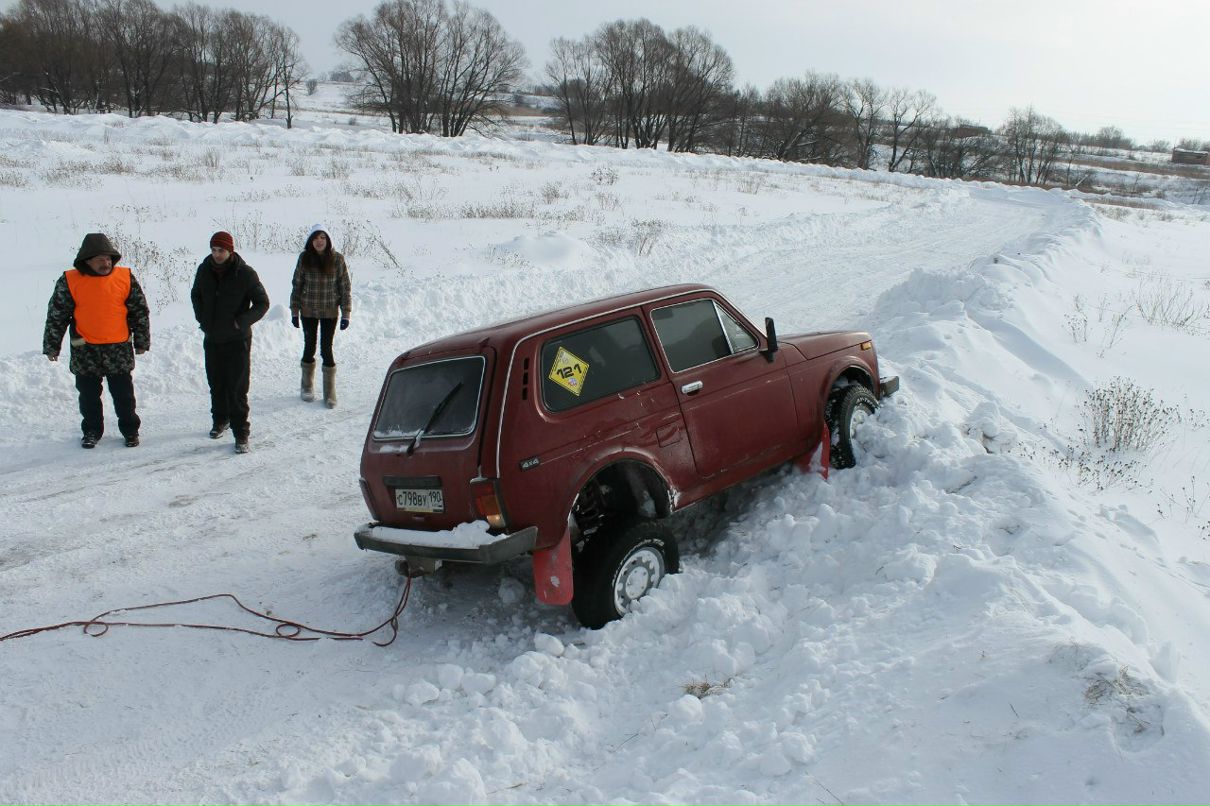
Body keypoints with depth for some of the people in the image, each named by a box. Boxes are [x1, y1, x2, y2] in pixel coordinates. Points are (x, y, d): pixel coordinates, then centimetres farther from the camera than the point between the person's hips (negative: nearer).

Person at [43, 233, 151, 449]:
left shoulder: (125, 277, -2)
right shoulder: (70, 281, -4)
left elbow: (140, 311, 6)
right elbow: (56, 315, 2)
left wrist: (141, 342, 7)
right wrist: (51, 346, 2)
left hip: (119, 349, 0)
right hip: (85, 352, 0)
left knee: (123, 394, 8)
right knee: (88, 395, 11)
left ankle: (130, 430, 23)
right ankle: (91, 431, 27)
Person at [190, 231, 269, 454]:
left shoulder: (245, 274, -12)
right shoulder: (205, 270, 1)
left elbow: (262, 303, -5)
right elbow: (195, 295, 20)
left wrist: (242, 321, -16)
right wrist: (202, 318, 7)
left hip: (237, 340, -4)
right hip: (212, 339, 5)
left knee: (237, 388, -6)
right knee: (216, 384, 16)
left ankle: (241, 433, 0)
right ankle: (220, 420, 36)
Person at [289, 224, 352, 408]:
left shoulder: (337, 259, -7)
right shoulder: (304, 258, -4)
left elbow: (345, 287, -3)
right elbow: (297, 285, 4)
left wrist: (346, 314, -6)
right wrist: (294, 311, 3)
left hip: (330, 312, -1)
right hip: (308, 311, 1)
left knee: (326, 349, -3)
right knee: (309, 348, 10)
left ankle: (330, 392, 8)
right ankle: (307, 387, 27)